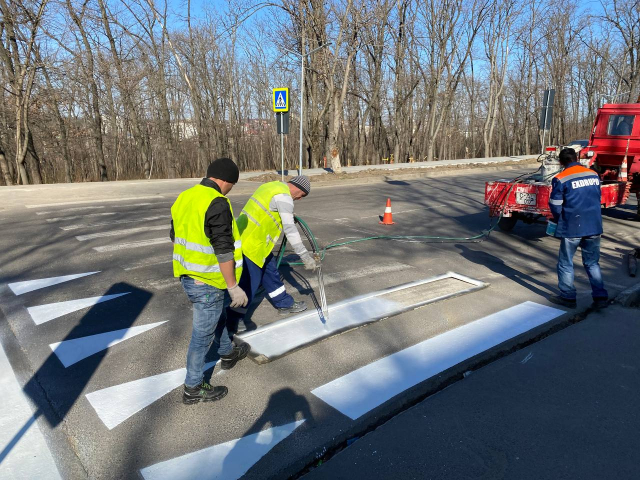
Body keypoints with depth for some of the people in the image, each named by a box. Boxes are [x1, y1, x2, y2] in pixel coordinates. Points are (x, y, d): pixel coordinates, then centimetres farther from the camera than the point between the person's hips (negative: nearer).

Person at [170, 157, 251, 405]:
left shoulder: (184, 197, 5)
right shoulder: (218, 204, -22)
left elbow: (175, 236, 16)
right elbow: (223, 250, -25)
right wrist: (234, 286, -18)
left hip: (187, 276, 9)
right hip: (207, 282, -9)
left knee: (217, 315, 29)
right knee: (203, 334, 6)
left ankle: (228, 354, 50)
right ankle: (193, 388, 22)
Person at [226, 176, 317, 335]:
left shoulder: (273, 186, 13)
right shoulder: (284, 197, -15)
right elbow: (290, 229, -20)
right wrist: (305, 256, -18)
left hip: (247, 237, 10)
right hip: (250, 245, -10)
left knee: (270, 270, 21)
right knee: (248, 285, -3)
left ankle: (284, 304, 38)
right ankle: (230, 327, 6)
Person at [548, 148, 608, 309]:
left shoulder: (560, 179, -10)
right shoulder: (594, 175, 8)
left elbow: (555, 206, -7)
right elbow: (598, 199, 16)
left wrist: (559, 221, 12)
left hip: (571, 228, -5)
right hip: (594, 227, 5)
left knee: (565, 264, 9)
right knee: (592, 263, 15)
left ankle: (568, 297, 15)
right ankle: (600, 297, 15)